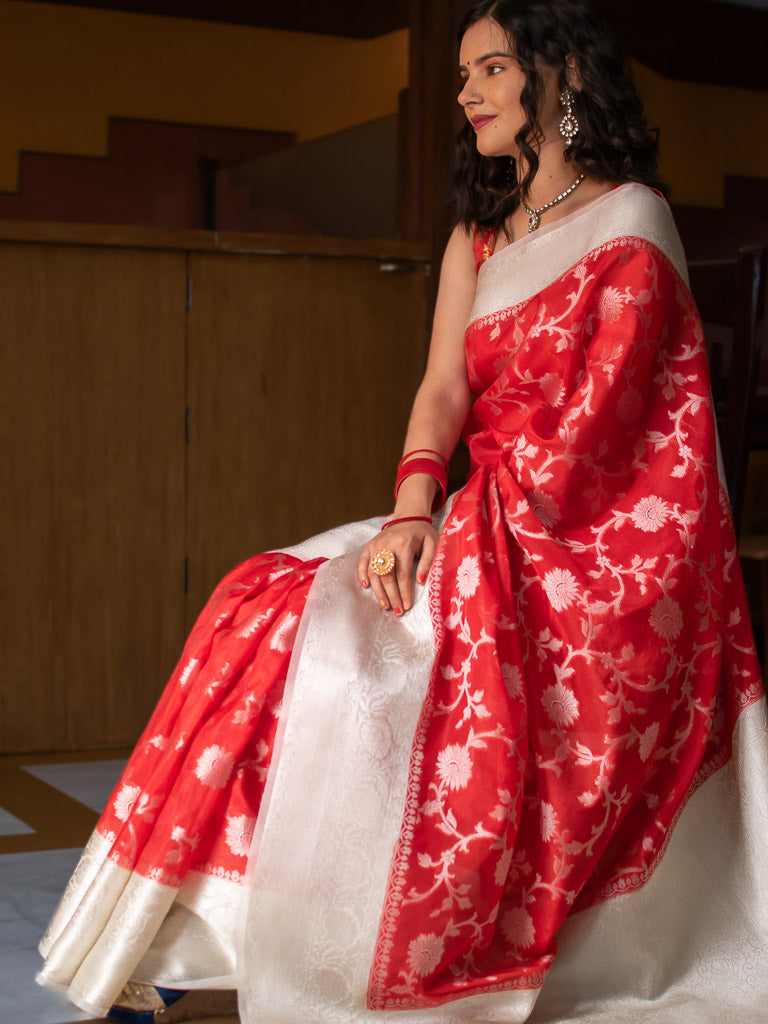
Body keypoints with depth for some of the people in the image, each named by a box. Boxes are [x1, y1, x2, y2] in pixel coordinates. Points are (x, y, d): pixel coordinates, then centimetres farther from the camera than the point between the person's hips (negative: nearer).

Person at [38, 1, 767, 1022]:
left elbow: (593, 421, -11)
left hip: (601, 550, -7)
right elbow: (445, 386, 5)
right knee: (268, 610, -13)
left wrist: (493, 529, -13)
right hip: (495, 532, 7)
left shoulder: (629, 220, -4)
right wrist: (414, 510, -12)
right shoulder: (477, 237, 18)